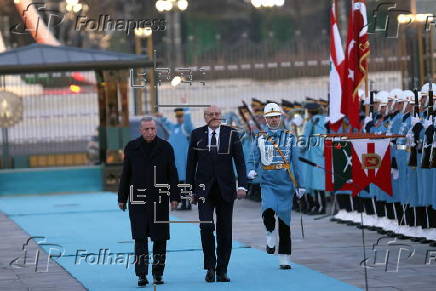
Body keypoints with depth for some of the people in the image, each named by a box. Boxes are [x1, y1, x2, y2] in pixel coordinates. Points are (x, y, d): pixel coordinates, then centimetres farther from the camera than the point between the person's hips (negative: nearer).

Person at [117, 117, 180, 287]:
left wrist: (174, 197, -3)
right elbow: (126, 174, 9)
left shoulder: (165, 147, 4)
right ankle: (142, 275, -6)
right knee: (140, 238, -6)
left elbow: (172, 174, 4)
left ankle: (158, 273, 15)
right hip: (138, 199, 0)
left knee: (160, 238, 4)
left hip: (160, 199, 0)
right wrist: (122, 198, 7)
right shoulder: (132, 148, 5)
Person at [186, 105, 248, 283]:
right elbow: (191, 164, 8)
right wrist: (191, 190, 5)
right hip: (204, 189, -1)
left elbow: (240, 162, 1)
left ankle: (222, 270, 12)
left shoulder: (231, 134, 3)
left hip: (225, 189, 1)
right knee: (206, 226, -15)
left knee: (225, 231, 3)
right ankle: (210, 267, -3)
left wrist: (242, 186, -11)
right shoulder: (197, 135, 4)